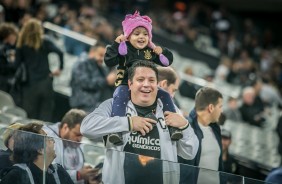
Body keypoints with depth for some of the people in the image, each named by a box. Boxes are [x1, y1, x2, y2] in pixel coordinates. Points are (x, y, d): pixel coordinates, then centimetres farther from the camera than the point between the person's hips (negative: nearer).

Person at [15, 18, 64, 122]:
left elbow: (17, 64, -4)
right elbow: (59, 53, -12)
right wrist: (60, 68, -4)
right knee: (46, 116, 5)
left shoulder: (21, 46, 0)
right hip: (45, 81, 0)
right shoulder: (45, 43, 0)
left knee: (30, 117, 4)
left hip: (29, 85, 0)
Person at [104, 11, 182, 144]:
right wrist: (115, 44, -16)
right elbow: (109, 62, -8)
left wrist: (162, 52, -1)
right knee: (120, 96, -35)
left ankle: (173, 126, -11)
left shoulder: (150, 51, 13)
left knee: (165, 95, -13)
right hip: (126, 85, -4)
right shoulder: (124, 49, 3)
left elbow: (167, 62, 20)